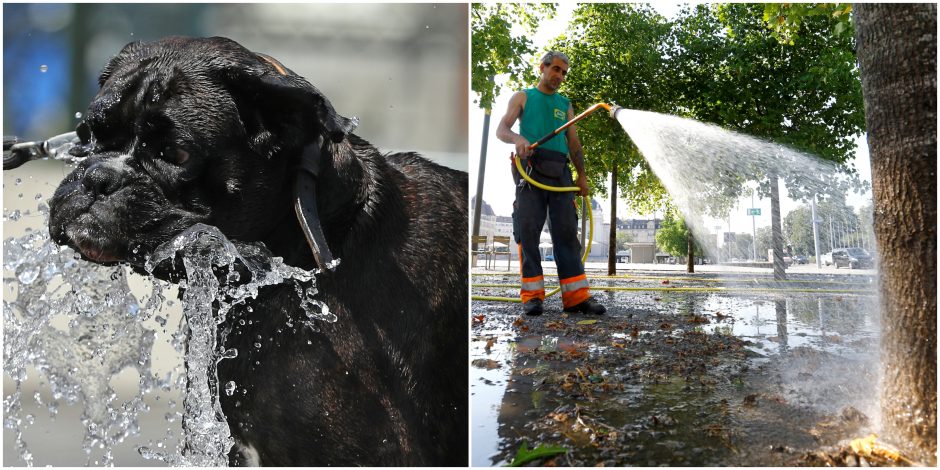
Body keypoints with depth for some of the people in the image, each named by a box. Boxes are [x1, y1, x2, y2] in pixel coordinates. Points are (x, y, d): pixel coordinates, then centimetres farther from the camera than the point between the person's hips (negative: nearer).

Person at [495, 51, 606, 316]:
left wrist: (581, 175, 9)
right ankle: (532, 295, -8)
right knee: (528, 230, -9)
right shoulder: (523, 97, 16)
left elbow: (573, 142, 22)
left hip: (560, 172, 3)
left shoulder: (565, 105, 26)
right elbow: (501, 130, 3)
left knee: (567, 232, -5)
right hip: (530, 167, -3)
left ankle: (576, 296, -10)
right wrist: (517, 138, -20)